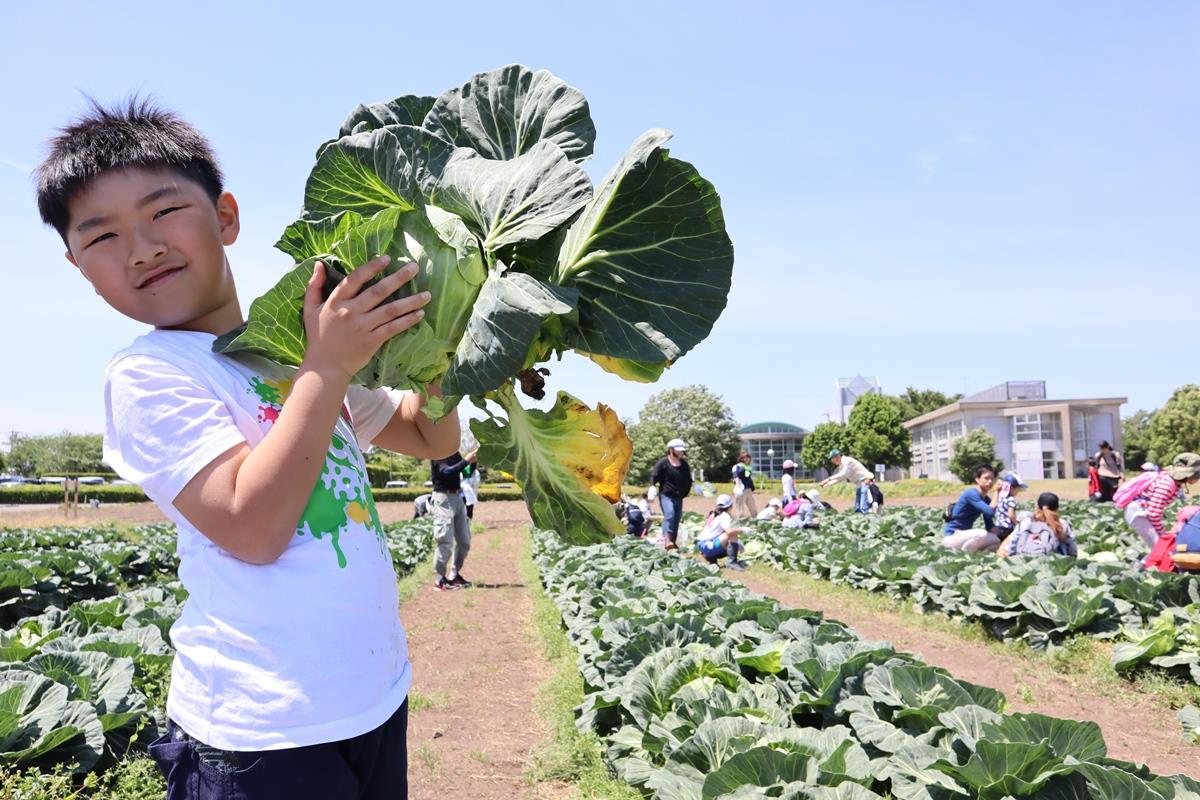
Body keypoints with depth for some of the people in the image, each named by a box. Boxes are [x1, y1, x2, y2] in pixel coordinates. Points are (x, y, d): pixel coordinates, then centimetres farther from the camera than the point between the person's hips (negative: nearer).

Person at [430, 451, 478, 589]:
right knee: (446, 541, -8)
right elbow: (447, 471, -24)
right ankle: (440, 579, 2)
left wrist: (473, 461, -2)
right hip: (444, 498, -8)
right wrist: (467, 460, -22)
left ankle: (455, 575, 21)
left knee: (464, 541, 10)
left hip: (458, 497, 8)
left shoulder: (454, 453, 13)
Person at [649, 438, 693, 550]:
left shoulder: (684, 463, 14)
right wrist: (653, 487, -22)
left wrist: (685, 492, 17)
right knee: (669, 515, -25)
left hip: (679, 497, 7)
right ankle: (667, 540, -34)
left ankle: (673, 542, 16)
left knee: (676, 519, 7)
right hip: (666, 495, -7)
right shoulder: (663, 462, -4)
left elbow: (689, 480, 25)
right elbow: (654, 477, -6)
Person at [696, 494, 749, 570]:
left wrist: (736, 543, 16)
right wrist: (742, 530, -15)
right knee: (733, 534, -19)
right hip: (707, 546, -9)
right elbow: (729, 531, -28)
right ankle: (732, 561, -19)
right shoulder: (724, 516, -9)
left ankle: (711, 558, 15)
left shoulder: (714, 514, 17)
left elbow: (727, 531, 22)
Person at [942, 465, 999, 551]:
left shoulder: (985, 499, 8)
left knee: (996, 542, 0)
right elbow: (990, 512, -29)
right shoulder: (971, 494, -17)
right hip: (952, 536, -9)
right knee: (982, 535, -32)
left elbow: (990, 527, 8)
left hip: (964, 535, 9)